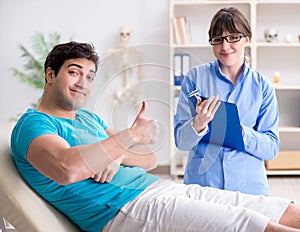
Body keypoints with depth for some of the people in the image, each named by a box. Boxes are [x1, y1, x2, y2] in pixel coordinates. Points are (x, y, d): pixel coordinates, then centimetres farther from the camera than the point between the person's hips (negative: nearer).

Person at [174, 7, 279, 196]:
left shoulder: (262, 86, 1)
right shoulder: (195, 77, -2)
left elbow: (272, 148, -3)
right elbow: (182, 142, -4)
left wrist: (239, 131, -20)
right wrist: (199, 123, -25)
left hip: (248, 186, 1)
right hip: (201, 182, -1)